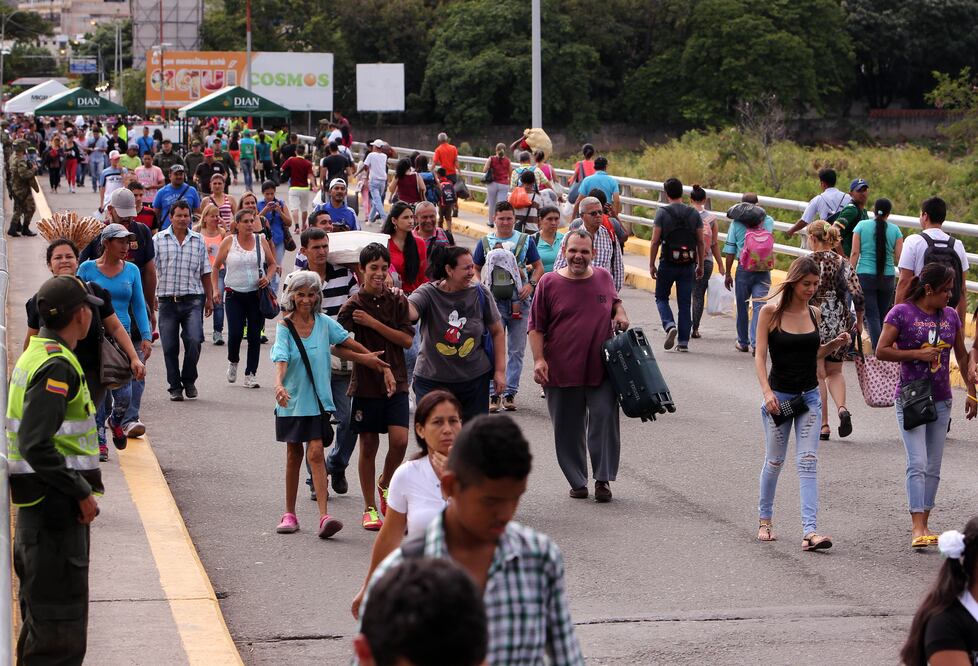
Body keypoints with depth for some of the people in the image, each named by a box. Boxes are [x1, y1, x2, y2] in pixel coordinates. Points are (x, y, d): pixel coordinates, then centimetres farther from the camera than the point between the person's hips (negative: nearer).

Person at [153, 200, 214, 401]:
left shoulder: (198, 241, 11)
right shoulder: (158, 240, 5)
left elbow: (205, 273, 15)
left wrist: (209, 298, 12)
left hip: (193, 299, 0)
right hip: (167, 299, 0)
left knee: (194, 340, -14)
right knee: (169, 346, 2)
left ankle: (189, 379, 8)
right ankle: (175, 387, 14)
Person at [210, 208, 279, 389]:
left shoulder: (261, 241, 4)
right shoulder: (229, 242, -1)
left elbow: (272, 264, 15)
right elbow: (215, 267, 5)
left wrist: (268, 278, -4)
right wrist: (215, 289, -4)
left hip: (256, 294, 2)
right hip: (234, 295, -2)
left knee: (254, 335, 0)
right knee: (235, 333, -11)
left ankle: (250, 374, 8)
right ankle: (233, 361, 20)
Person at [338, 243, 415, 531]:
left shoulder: (398, 301, 3)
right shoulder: (354, 305, -4)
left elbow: (407, 340, -5)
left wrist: (374, 323, -13)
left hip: (396, 381, 1)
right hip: (366, 384, -1)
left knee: (399, 440, -12)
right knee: (368, 446, 4)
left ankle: (385, 483, 18)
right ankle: (370, 508, 15)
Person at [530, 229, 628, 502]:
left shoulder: (604, 278, 7)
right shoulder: (549, 283, -2)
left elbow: (615, 301, 28)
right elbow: (536, 327, 1)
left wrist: (620, 314, 6)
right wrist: (539, 359, -10)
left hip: (602, 370, 1)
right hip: (562, 373, -1)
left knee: (605, 422, -5)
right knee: (568, 430, 7)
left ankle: (603, 479, 6)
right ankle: (577, 481, 20)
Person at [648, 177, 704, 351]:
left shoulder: (662, 213, -7)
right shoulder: (694, 214, 3)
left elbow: (655, 241, -8)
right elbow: (701, 242, 4)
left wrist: (651, 265, 0)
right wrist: (700, 265, 13)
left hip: (668, 263, -3)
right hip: (688, 265, 3)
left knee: (661, 298, 14)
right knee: (685, 304, 7)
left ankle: (670, 325, -12)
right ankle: (683, 342, 7)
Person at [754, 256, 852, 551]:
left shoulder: (813, 313, 5)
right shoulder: (771, 311, -9)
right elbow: (760, 355, -10)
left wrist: (834, 344, -1)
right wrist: (767, 391, -21)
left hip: (809, 396, 3)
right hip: (779, 396, -3)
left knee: (808, 463, -6)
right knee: (774, 462, 9)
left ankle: (810, 531, -14)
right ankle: (765, 520, 31)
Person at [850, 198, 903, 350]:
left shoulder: (862, 226, -1)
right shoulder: (895, 230, 1)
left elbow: (855, 253, -4)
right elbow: (898, 259, -1)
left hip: (865, 276, -2)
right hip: (888, 277, 2)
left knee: (872, 316, -3)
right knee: (882, 316, 15)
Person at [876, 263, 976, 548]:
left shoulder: (951, 316, 7)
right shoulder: (901, 313, -8)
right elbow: (881, 351, -10)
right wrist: (917, 354, -17)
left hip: (941, 401, 5)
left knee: (933, 467, 8)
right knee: (917, 463, -14)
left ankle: (924, 525, 17)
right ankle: (917, 529, -17)